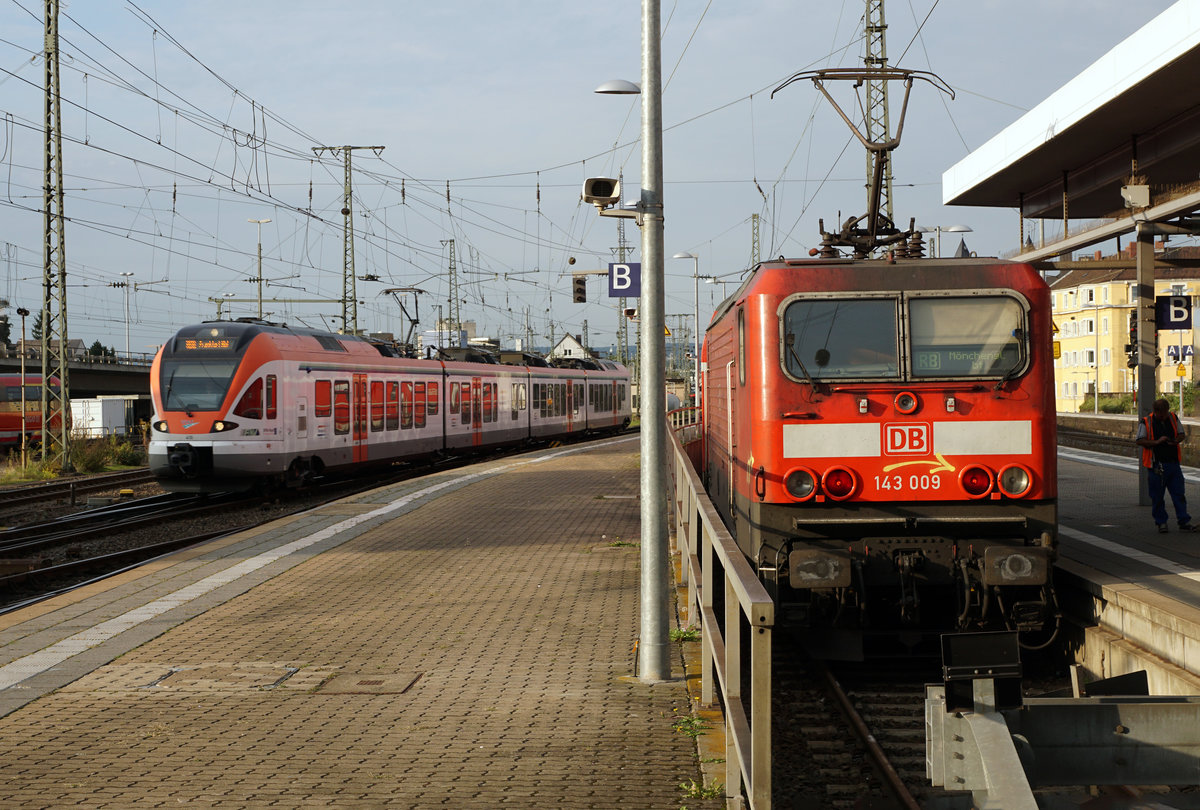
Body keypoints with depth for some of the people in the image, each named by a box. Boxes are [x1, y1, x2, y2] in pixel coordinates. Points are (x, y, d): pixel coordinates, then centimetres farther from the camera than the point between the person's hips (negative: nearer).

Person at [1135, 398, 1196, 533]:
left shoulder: (1173, 418, 8)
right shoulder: (1146, 422, -4)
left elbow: (1182, 434, 15)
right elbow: (1140, 441, -9)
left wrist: (1177, 440, -8)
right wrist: (1157, 442, -21)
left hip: (1173, 463, 3)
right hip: (1156, 465, -3)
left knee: (1179, 494, 2)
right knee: (1157, 496, 2)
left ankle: (1184, 522, 6)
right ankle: (1161, 523, 14)